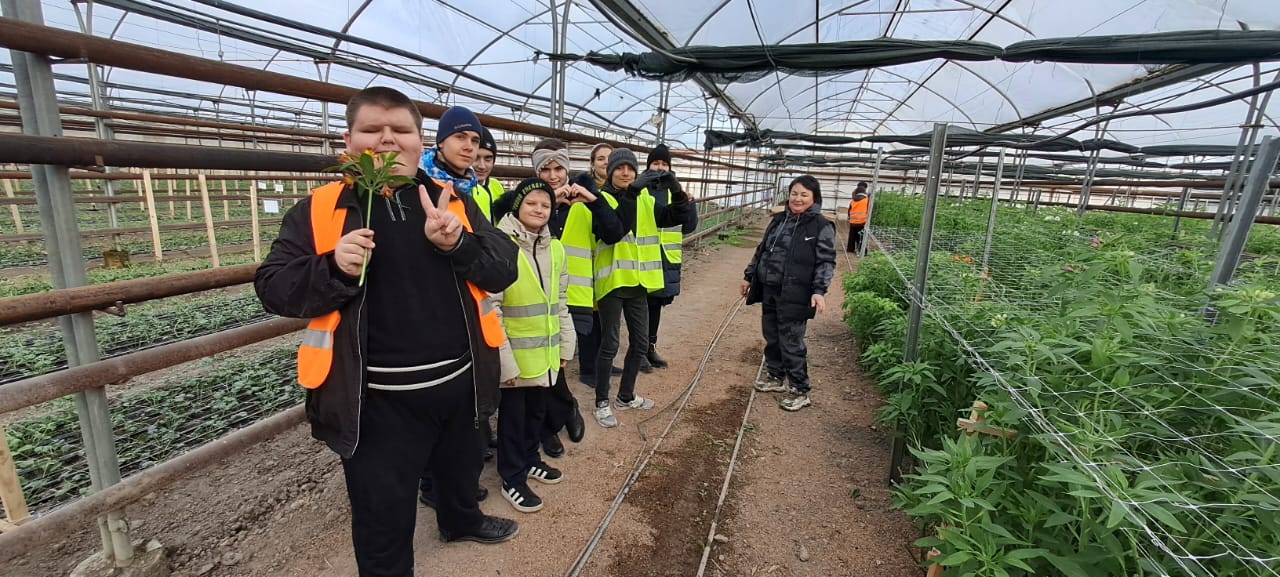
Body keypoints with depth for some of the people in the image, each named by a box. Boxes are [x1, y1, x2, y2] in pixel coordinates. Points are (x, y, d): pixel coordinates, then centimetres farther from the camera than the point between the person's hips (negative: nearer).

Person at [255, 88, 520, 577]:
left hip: (458, 381, 4)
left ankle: (461, 521, 59)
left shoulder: (453, 201, 2)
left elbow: (504, 270, -3)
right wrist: (334, 268, -23)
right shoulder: (317, 211, -4)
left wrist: (459, 244, -23)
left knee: (461, 468, 29)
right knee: (382, 518, 13)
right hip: (379, 399, -3)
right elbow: (273, 289, -3)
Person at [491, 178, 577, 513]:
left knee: (538, 410, 21)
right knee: (513, 416, 10)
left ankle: (529, 460, 43)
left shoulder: (555, 248, 6)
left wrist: (565, 344, 12)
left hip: (545, 352, 6)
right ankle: (512, 479, 28)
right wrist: (504, 359, -19)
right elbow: (490, 308, -19)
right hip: (515, 353, -6)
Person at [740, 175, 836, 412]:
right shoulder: (778, 220, 10)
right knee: (771, 336, 17)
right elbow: (761, 250, 18)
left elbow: (826, 262, -10)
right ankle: (775, 376, 36)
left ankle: (800, 390, 14)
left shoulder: (822, 226, -8)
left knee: (791, 342, -1)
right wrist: (749, 276, 20)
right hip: (769, 290, 6)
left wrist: (819, 290, -21)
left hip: (794, 295, -6)